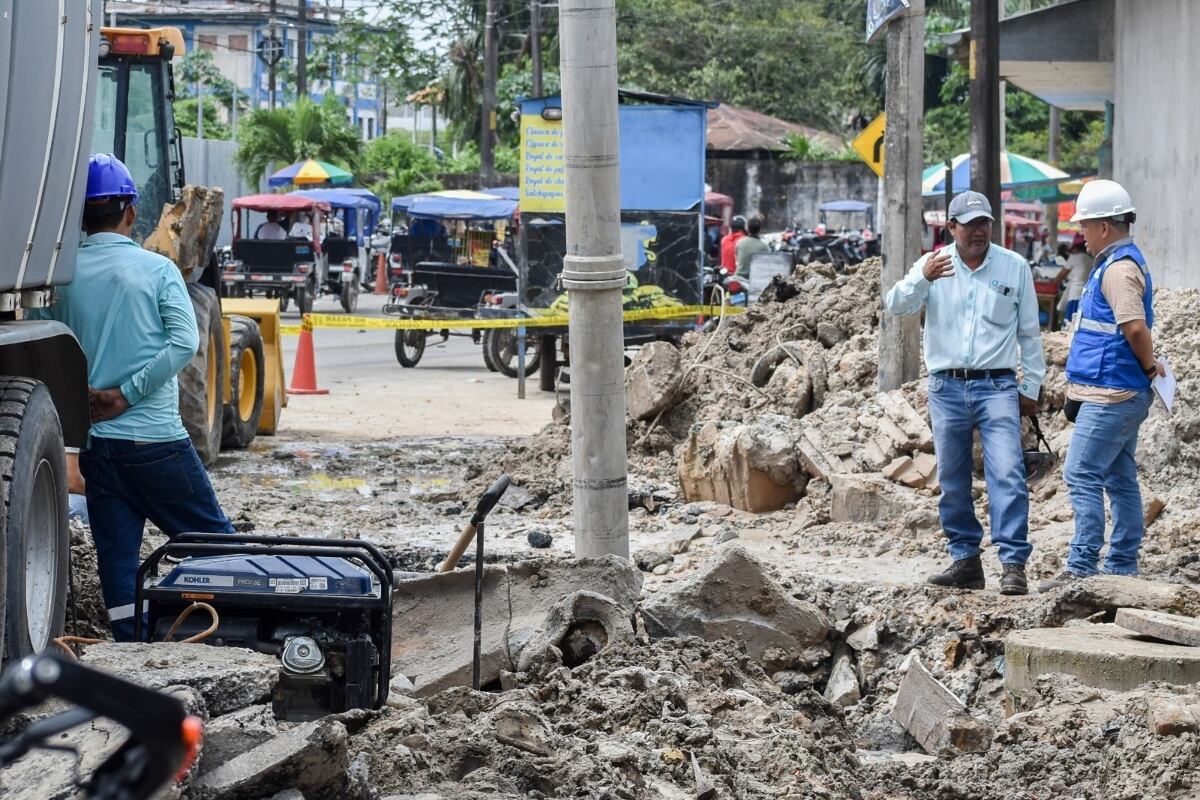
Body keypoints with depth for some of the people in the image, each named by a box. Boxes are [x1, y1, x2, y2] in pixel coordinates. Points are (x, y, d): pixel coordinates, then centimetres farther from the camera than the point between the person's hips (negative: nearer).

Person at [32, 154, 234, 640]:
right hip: (155, 436, -3)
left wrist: (85, 397, 10)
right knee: (215, 542, 6)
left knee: (116, 556, 7)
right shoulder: (156, 269, -5)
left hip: (93, 440, 3)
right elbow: (184, 342, -15)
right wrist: (126, 394, -12)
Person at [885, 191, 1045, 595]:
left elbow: (1029, 331, 10)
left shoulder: (1014, 266, 4)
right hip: (947, 388, 2)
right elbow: (896, 305, -10)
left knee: (1007, 475, -13)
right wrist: (922, 278, -29)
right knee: (952, 481, 7)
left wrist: (1031, 386, 10)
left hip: (997, 386, -2)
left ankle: (1013, 565, -16)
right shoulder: (932, 263, 5)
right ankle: (965, 559, 17)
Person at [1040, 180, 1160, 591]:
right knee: (1120, 480, 13)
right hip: (1123, 393, 11)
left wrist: (1149, 365, -11)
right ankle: (1122, 568, 18)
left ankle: (1081, 568, -11)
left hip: (1110, 396, -11)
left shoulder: (1119, 268, -17)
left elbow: (1135, 327, -27)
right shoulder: (1121, 262, 17)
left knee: (1082, 476, -10)